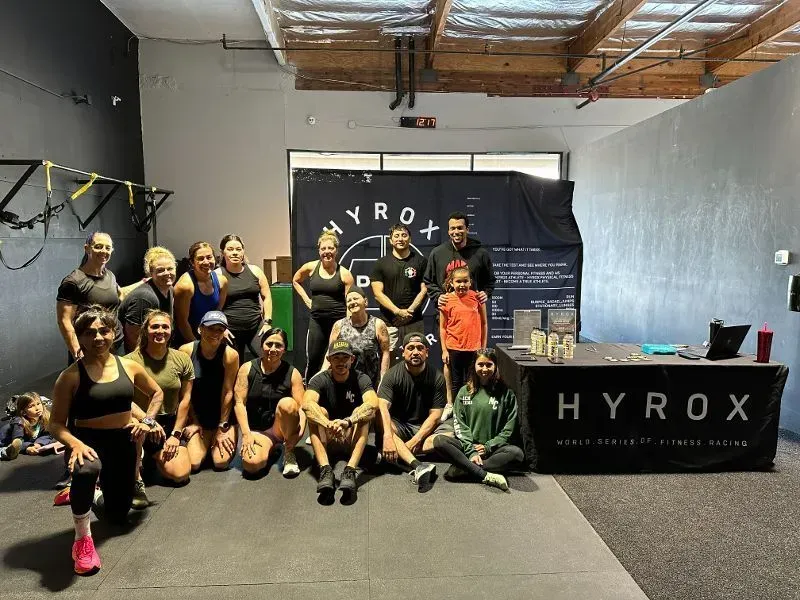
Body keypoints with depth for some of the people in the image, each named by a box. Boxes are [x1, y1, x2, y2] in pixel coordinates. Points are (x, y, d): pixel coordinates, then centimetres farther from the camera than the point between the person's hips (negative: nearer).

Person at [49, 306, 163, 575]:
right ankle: (82, 537, -18)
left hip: (123, 441, 4)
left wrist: (147, 421, -1)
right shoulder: (71, 376, -14)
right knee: (86, 470, -43)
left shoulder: (129, 366, -3)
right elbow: (56, 423, -13)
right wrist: (75, 444, -31)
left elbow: (157, 393, 13)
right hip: (88, 440, -4)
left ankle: (88, 493, 50)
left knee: (118, 515, 14)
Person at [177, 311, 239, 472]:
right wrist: (193, 422, -3)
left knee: (221, 463, -12)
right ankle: (206, 444, 22)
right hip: (197, 418, 2)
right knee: (193, 464, -10)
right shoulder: (186, 351, -11)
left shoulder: (230, 355, -17)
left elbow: (227, 393, -13)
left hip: (223, 417, -1)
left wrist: (222, 428, -9)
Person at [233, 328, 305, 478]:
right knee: (252, 464, -30)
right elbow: (239, 403, -6)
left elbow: (302, 408, -10)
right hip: (256, 430, 1)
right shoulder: (247, 369, -1)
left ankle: (289, 452, -10)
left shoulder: (292, 374, -3)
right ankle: (270, 448, 9)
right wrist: (246, 434, -17)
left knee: (287, 403, -33)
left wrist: (299, 431, -28)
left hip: (282, 427, 0)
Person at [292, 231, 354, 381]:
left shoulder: (344, 274, -5)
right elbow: (295, 281, 23)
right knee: (313, 359, 8)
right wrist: (306, 299, 12)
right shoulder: (311, 267, 3)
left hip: (338, 320, -2)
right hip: (317, 320, 3)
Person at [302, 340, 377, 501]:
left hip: (353, 439, 0)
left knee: (363, 412, -26)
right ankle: (325, 470, -41)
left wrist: (348, 421, -45)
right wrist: (328, 424, -47)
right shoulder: (320, 380, -6)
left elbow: (373, 404, -28)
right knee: (318, 411, -25)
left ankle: (350, 471, -41)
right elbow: (307, 404, -28)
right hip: (326, 440, 1)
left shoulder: (361, 379, -6)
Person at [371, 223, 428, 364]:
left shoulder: (421, 261, 9)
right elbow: (378, 293, 2)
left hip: (414, 322, 0)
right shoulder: (381, 263, 9)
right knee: (389, 361, -3)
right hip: (388, 322, 0)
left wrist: (409, 311, -7)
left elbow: (424, 290, 4)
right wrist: (398, 311, -9)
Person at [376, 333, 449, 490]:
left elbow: (434, 415, -10)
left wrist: (416, 440, -21)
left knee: (450, 430, -26)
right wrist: (388, 437, -41)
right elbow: (382, 406, -25)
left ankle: (401, 454, -31)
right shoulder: (393, 374, -11)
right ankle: (419, 467, -46)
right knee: (380, 422, -33)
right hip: (399, 426, -1)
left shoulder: (437, 377, -7)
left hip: (425, 428, 1)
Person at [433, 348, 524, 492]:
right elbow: (460, 426, 0)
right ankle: (486, 476, -31)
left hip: (493, 447, -1)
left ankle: (462, 469, -28)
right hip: (467, 445, 1)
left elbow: (508, 430, 1)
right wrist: (471, 451, -13)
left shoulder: (506, 394, 5)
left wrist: (488, 447, -10)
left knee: (517, 453, -31)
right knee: (439, 441, -27)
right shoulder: (464, 392, 8)